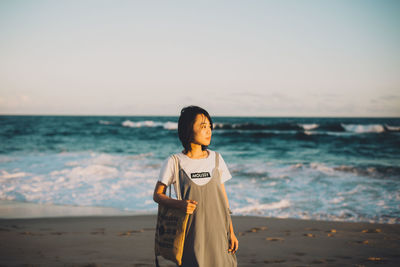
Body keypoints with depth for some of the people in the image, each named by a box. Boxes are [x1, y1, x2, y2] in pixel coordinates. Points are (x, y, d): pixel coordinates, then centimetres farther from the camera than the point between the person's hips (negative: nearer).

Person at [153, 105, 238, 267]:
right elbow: (157, 195, 3)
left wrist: (231, 232, 7)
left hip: (218, 233, 3)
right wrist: (180, 204, -16)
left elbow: (223, 197, 11)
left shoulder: (216, 158, 8)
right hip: (192, 234, -3)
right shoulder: (174, 162, -3)